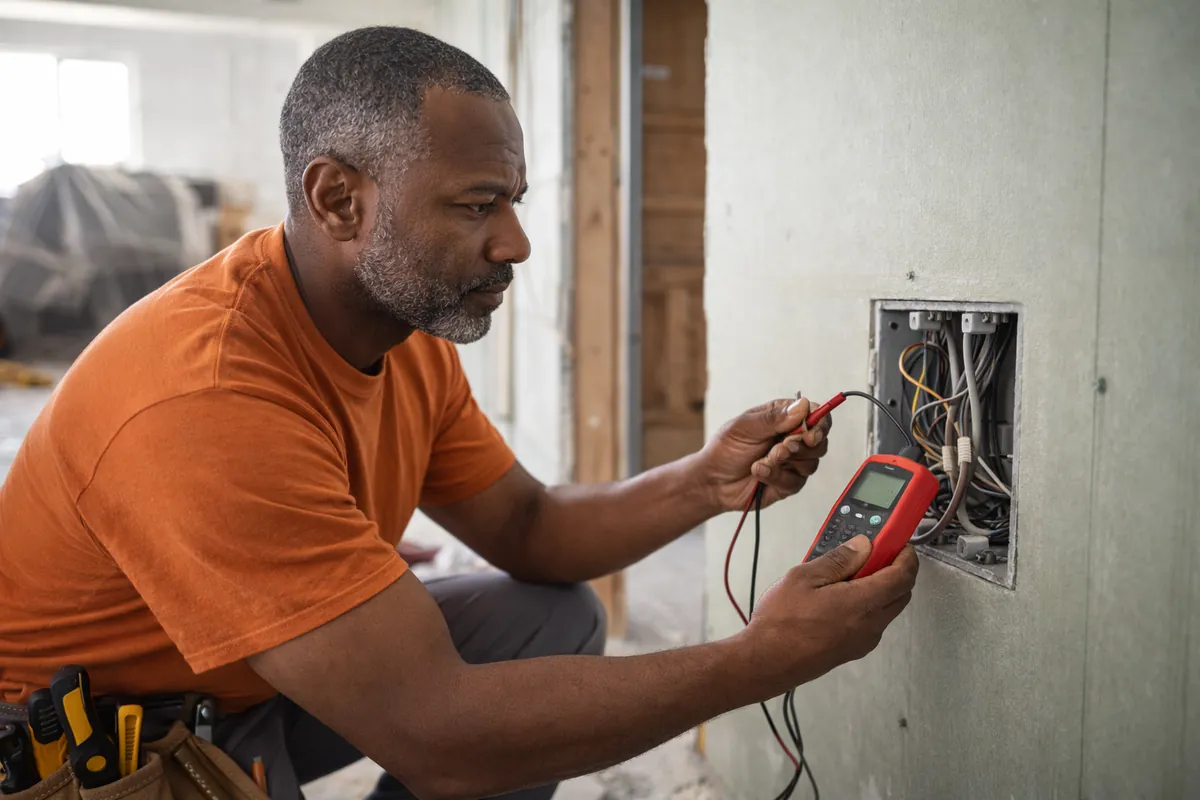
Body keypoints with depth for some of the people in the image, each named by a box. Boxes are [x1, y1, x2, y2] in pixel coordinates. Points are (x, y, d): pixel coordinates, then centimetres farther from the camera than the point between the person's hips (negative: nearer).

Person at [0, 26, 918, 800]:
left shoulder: (409, 331, -7)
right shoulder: (207, 398, -34)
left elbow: (527, 529, 2)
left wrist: (705, 483, -16)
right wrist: (765, 658, -31)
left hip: (244, 684, 8)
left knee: (558, 619, 1)